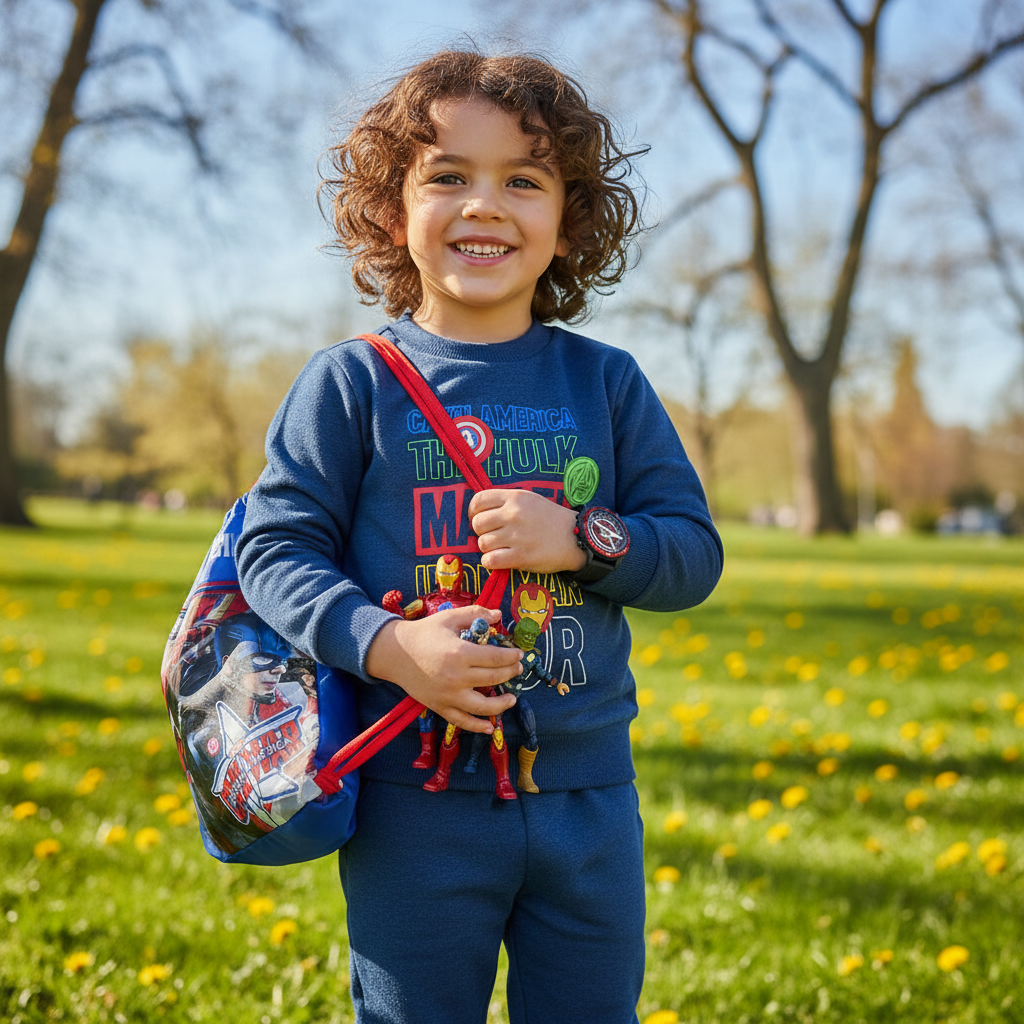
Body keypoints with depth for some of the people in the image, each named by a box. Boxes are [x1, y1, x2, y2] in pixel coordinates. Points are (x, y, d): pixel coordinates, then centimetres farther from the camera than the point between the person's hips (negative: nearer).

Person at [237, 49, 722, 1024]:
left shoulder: (606, 383, 4)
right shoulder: (350, 383, -4)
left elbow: (694, 554, 4)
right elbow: (277, 547, -6)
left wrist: (582, 539, -15)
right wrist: (390, 646, -22)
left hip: (587, 794, 3)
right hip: (414, 794, -2)